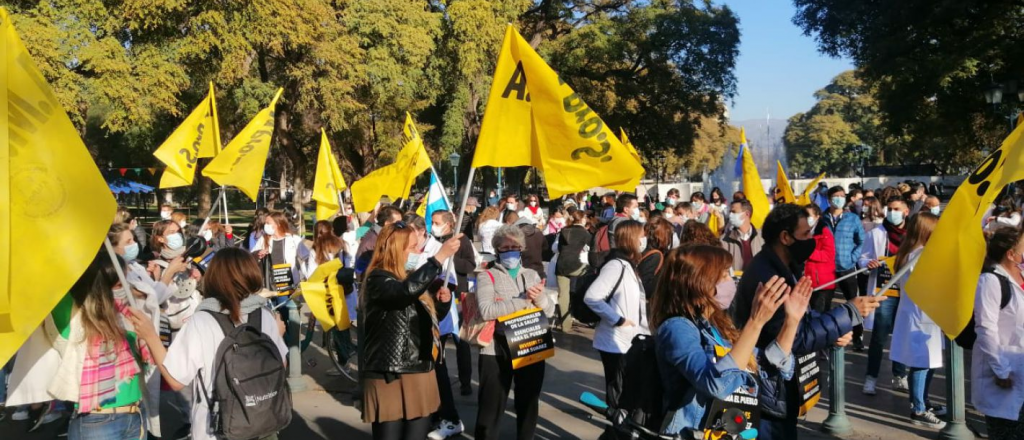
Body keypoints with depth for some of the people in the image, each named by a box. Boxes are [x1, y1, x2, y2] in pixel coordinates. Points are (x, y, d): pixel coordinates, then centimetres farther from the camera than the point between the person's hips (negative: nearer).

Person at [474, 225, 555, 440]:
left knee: (528, 404, 18)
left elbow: (550, 310, 5)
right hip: (497, 351, -4)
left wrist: (539, 297, -17)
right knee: (492, 407, 5)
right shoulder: (487, 276, -4)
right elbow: (486, 311, -21)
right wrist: (523, 300, -20)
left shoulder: (532, 275, 11)